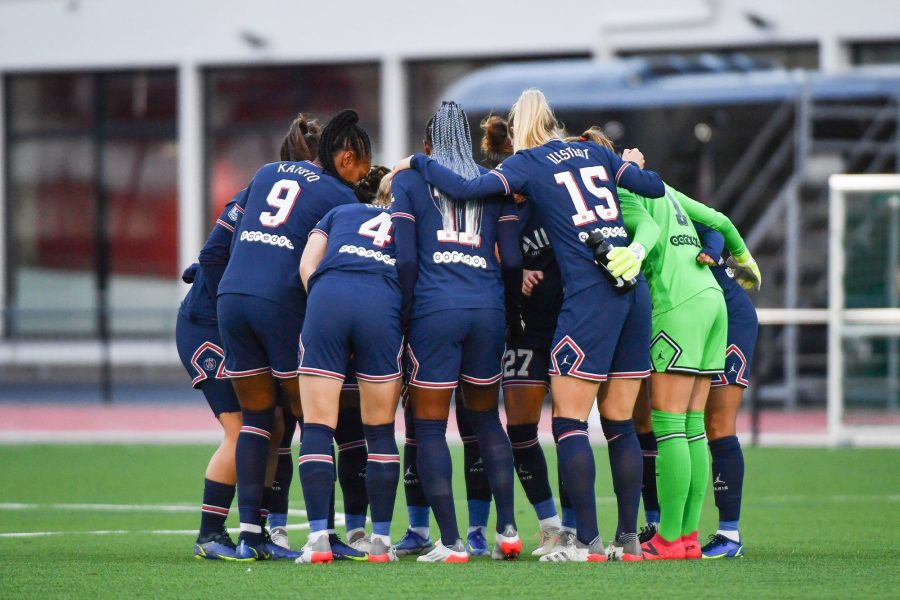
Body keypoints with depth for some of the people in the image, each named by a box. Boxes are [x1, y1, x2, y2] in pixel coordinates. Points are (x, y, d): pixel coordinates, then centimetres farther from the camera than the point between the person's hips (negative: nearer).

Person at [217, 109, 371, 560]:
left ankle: (249, 534, 5)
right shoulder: (339, 196, 3)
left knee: (255, 417, 12)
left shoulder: (267, 174, 19)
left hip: (231, 295, 5)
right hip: (282, 301, -5)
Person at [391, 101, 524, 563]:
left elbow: (404, 259, -2)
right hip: (486, 309, 3)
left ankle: (450, 542, -4)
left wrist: (404, 313, 7)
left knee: (430, 426, 2)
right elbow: (513, 261, 9)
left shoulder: (408, 182, 6)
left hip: (434, 311, -3)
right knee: (486, 418, 17)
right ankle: (507, 529, 9)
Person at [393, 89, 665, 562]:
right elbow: (654, 187, 16)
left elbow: (465, 189, -8)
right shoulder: (593, 153, 16)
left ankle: (588, 542, -7)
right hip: (634, 288, 6)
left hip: (590, 294, -6)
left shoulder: (527, 164, 2)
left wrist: (417, 163, 6)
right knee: (620, 421, 9)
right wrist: (630, 165, 37)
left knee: (569, 421, -1)